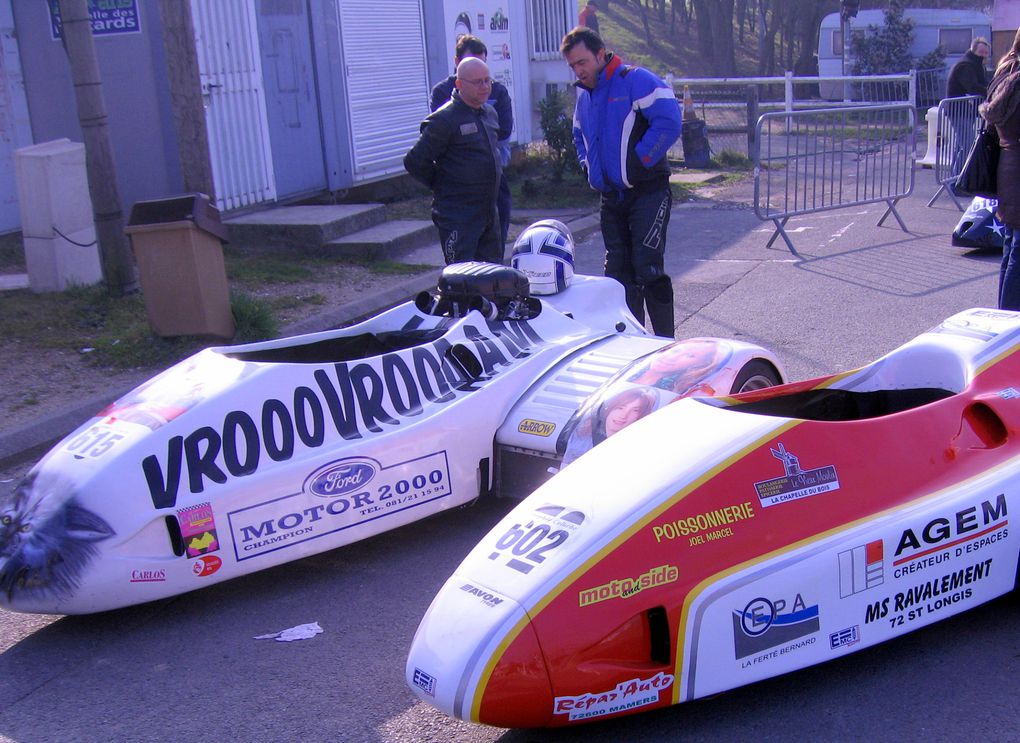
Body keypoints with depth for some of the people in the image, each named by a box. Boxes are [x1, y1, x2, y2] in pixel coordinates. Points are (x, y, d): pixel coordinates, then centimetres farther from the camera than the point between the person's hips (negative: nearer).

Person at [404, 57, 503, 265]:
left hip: (489, 209, 8)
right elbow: (414, 162, -12)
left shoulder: (489, 113, 13)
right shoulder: (444, 119, -13)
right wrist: (441, 185, -2)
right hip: (458, 215, -8)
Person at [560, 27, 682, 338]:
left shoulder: (636, 80, -10)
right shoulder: (584, 94, 15)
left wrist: (639, 162, -18)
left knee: (648, 268, -10)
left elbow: (668, 123, -20)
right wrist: (589, 167, 15)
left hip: (647, 193, -8)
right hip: (611, 196, 8)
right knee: (618, 272, 9)